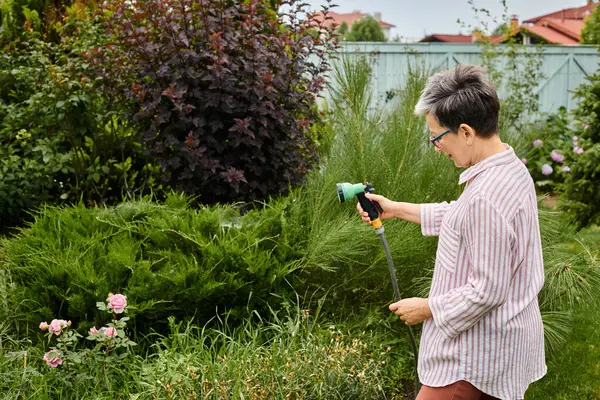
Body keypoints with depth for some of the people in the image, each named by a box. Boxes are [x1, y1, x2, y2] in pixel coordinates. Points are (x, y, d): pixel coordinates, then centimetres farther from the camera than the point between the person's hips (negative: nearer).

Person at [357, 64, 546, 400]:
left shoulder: (487, 197, -30)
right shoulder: (511, 168, 3)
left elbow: (487, 291, -27)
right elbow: (462, 217, 20)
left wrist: (427, 308, -13)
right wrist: (397, 209, 19)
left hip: (478, 353, -10)